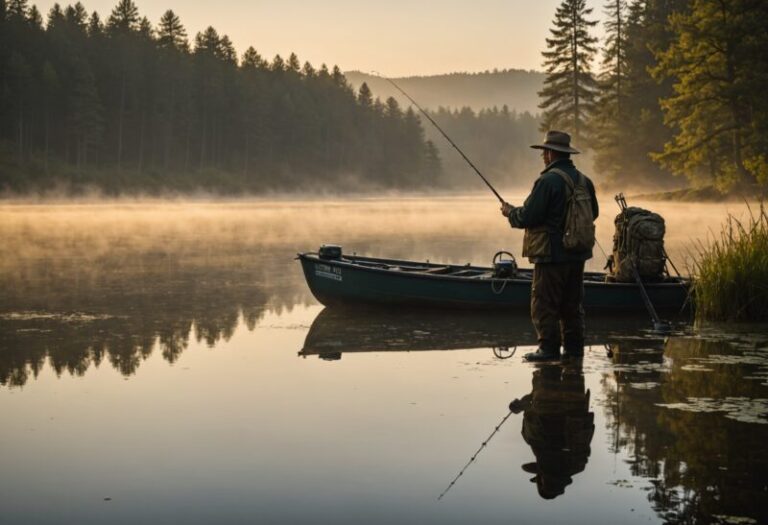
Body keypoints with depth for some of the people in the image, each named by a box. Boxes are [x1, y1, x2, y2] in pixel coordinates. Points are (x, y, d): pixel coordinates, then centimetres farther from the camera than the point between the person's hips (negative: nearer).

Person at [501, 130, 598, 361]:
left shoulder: (547, 181, -17)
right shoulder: (584, 181, 7)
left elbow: (528, 216, -18)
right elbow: (592, 213, 19)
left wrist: (510, 212, 2)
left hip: (551, 255, -8)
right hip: (577, 254, 8)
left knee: (544, 304, 0)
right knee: (572, 304, 15)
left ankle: (549, 348, -1)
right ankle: (574, 346, 17)